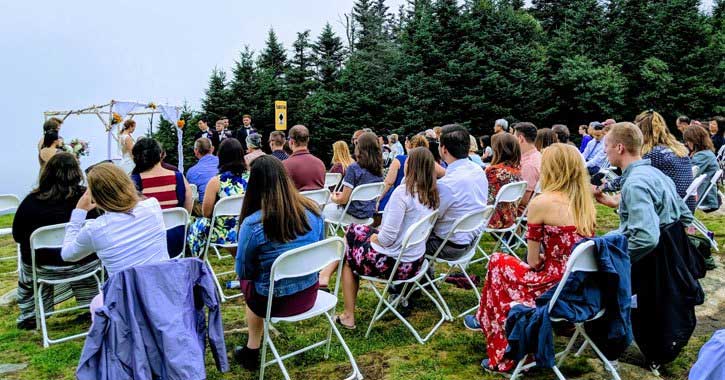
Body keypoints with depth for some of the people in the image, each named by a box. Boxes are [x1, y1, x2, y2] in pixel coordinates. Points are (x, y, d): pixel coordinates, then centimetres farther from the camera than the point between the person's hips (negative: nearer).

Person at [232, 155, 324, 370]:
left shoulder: (252, 224, -23)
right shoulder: (313, 211, -9)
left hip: (275, 302, -4)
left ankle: (252, 351, 38)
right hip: (309, 295, 5)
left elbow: (244, 272, -9)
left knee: (248, 280, 27)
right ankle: (252, 348, 41)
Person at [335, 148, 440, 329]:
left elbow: (387, 237, -25)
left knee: (348, 257, 20)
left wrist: (373, 237, -3)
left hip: (395, 263, -8)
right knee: (354, 230, 22)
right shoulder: (432, 195, 0)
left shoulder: (403, 192, -24)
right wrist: (376, 235, 12)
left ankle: (348, 316, 25)